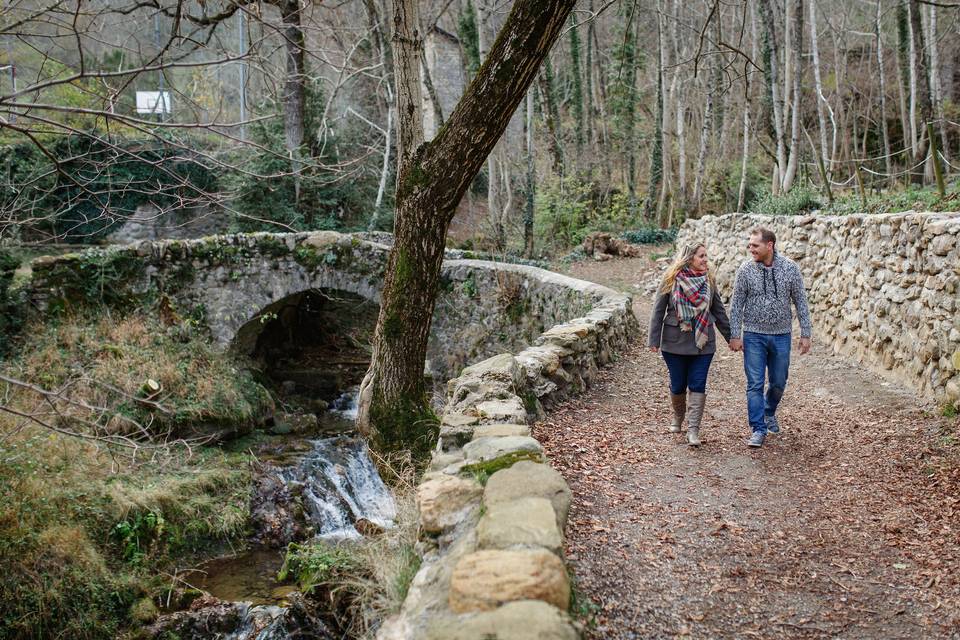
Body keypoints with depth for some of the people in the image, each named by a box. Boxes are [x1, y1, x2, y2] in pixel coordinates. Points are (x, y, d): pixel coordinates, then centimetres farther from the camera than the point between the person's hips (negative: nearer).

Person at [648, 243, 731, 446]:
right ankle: (678, 418, 35)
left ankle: (693, 430, 1)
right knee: (678, 385, 8)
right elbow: (658, 311, -3)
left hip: (703, 343, 2)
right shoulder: (671, 279, -6)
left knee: (698, 386, -3)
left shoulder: (708, 280, 3)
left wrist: (731, 337, 12)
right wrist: (654, 340, -6)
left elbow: (719, 311, 11)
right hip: (675, 343, -2)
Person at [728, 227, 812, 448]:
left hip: (781, 336, 1)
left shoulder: (790, 268, -5)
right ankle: (758, 429, 5)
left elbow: (800, 302, 0)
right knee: (755, 384, -2)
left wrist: (805, 333, -2)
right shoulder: (745, 269, -6)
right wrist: (735, 335, -5)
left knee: (779, 382, 13)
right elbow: (737, 304, -2)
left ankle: (769, 413, 40)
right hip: (754, 336, -1)